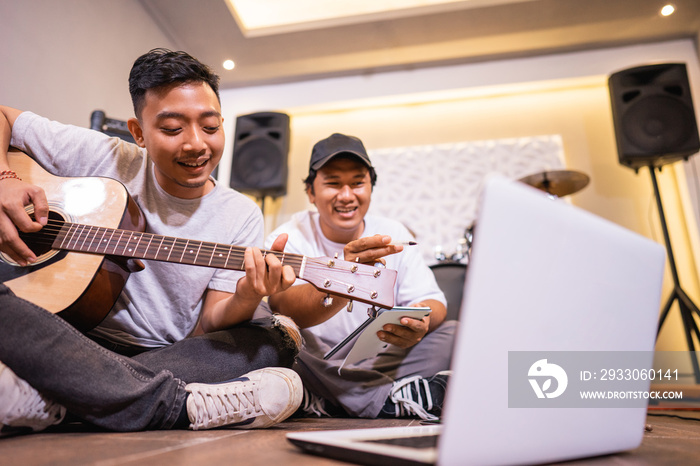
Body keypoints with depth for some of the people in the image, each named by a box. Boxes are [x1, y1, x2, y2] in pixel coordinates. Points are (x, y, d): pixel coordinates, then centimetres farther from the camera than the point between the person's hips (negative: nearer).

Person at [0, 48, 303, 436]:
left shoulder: (241, 216, 0)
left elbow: (208, 328, -3)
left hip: (175, 356, 2)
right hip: (68, 340, -1)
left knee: (278, 338, -22)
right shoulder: (102, 158, 0)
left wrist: (246, 299, -26)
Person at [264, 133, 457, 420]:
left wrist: (422, 320, -28)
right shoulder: (289, 238, -8)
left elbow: (432, 301, -2)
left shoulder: (393, 235, 4)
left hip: (379, 366, 3)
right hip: (314, 368, -3)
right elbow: (284, 308, -26)